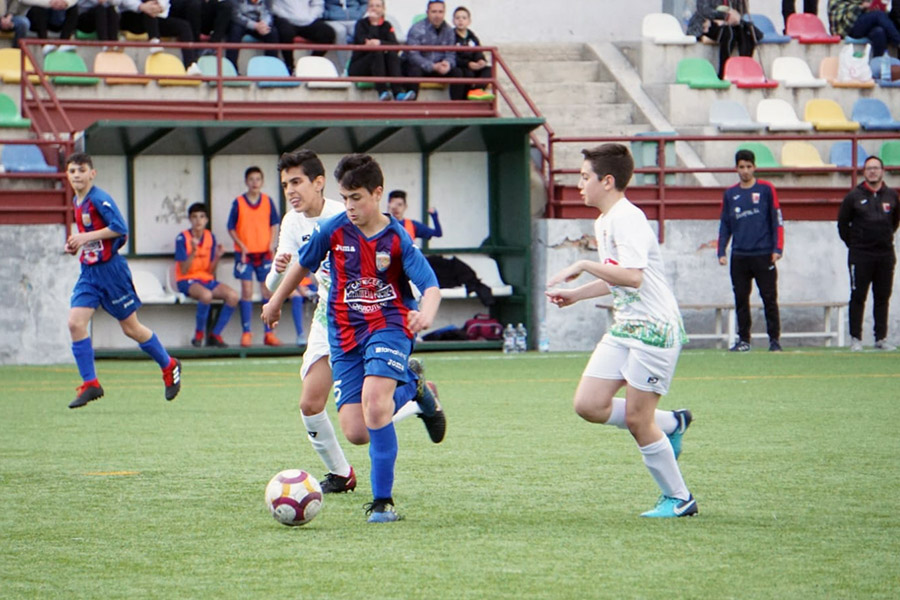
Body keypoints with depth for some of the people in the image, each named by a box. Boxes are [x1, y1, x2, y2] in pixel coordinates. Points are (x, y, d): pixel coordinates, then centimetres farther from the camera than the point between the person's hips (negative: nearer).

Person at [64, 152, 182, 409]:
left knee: (131, 328, 3)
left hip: (110, 269, -7)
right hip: (88, 271, 7)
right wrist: (76, 244, 6)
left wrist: (86, 238, -23)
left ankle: (169, 366, 25)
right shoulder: (77, 202, 11)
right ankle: (90, 385, -5)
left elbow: (120, 228, -23)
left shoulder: (99, 199, -15)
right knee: (75, 323, -10)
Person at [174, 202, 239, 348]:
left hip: (207, 280, 5)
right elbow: (183, 270, -13)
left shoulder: (211, 237, 6)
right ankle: (199, 334, -17)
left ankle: (215, 335, -10)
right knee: (206, 294, -38)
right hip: (187, 281, -5)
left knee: (232, 295, -21)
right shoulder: (183, 238, -8)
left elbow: (211, 271, 6)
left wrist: (217, 257, -12)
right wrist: (193, 251, -25)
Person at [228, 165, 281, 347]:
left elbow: (274, 225, 9)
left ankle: (269, 333, 7)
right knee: (247, 291, -4)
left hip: (264, 253, 2)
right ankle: (246, 332, 0)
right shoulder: (238, 202, -1)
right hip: (245, 253, -2)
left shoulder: (268, 201, 4)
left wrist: (272, 244, -6)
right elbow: (231, 228, 1)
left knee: (267, 291, 2)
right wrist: (241, 245, -12)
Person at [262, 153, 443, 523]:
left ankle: (383, 501, -20)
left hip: (389, 326, -4)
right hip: (346, 334, 4)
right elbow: (303, 264, 17)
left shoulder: (396, 239, -10)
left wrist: (426, 313, -39)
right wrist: (276, 302, 28)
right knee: (355, 430, -6)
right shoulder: (334, 231, -1)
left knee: (374, 398, -29)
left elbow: (430, 286, -17)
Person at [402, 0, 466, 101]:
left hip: (436, 67, 5)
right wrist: (434, 67, -33)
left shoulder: (448, 31, 4)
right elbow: (413, 56, -23)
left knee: (457, 72, -16)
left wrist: (447, 63, -25)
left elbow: (450, 54, 2)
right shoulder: (417, 29, -15)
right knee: (415, 71, -38)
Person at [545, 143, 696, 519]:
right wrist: (575, 294, 21)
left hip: (654, 328, -9)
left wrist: (583, 266, -26)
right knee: (588, 405, -1)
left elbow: (632, 277, -30)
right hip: (624, 328, 9)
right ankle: (671, 423, 17)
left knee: (637, 419, -6)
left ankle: (679, 499, 9)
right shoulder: (603, 223, 14)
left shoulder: (628, 219, -17)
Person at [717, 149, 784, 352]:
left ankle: (775, 339, 3)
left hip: (763, 256, -3)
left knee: (769, 298, -2)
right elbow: (724, 226, 15)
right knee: (741, 300, 4)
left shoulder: (766, 190, 2)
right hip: (739, 257, 3)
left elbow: (777, 221, 1)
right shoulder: (730, 194, 11)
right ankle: (743, 339, 12)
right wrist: (721, 252, 5)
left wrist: (777, 249, -7)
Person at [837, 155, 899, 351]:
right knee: (858, 297, -2)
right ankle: (855, 339, 1)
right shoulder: (854, 196, -1)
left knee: (882, 298, 5)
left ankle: (881, 338, 10)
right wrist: (853, 244, 6)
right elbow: (843, 224, 7)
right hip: (860, 255, -3)